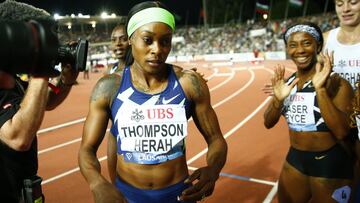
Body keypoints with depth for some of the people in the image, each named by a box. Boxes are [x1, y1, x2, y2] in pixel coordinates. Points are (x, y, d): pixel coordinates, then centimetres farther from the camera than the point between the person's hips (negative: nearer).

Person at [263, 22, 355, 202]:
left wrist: (320, 89, -32)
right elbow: (268, 123, 2)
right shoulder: (286, 83, 1)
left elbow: (341, 132, -26)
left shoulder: (336, 83, -15)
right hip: (294, 161, 5)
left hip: (330, 166, -5)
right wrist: (278, 99, -16)